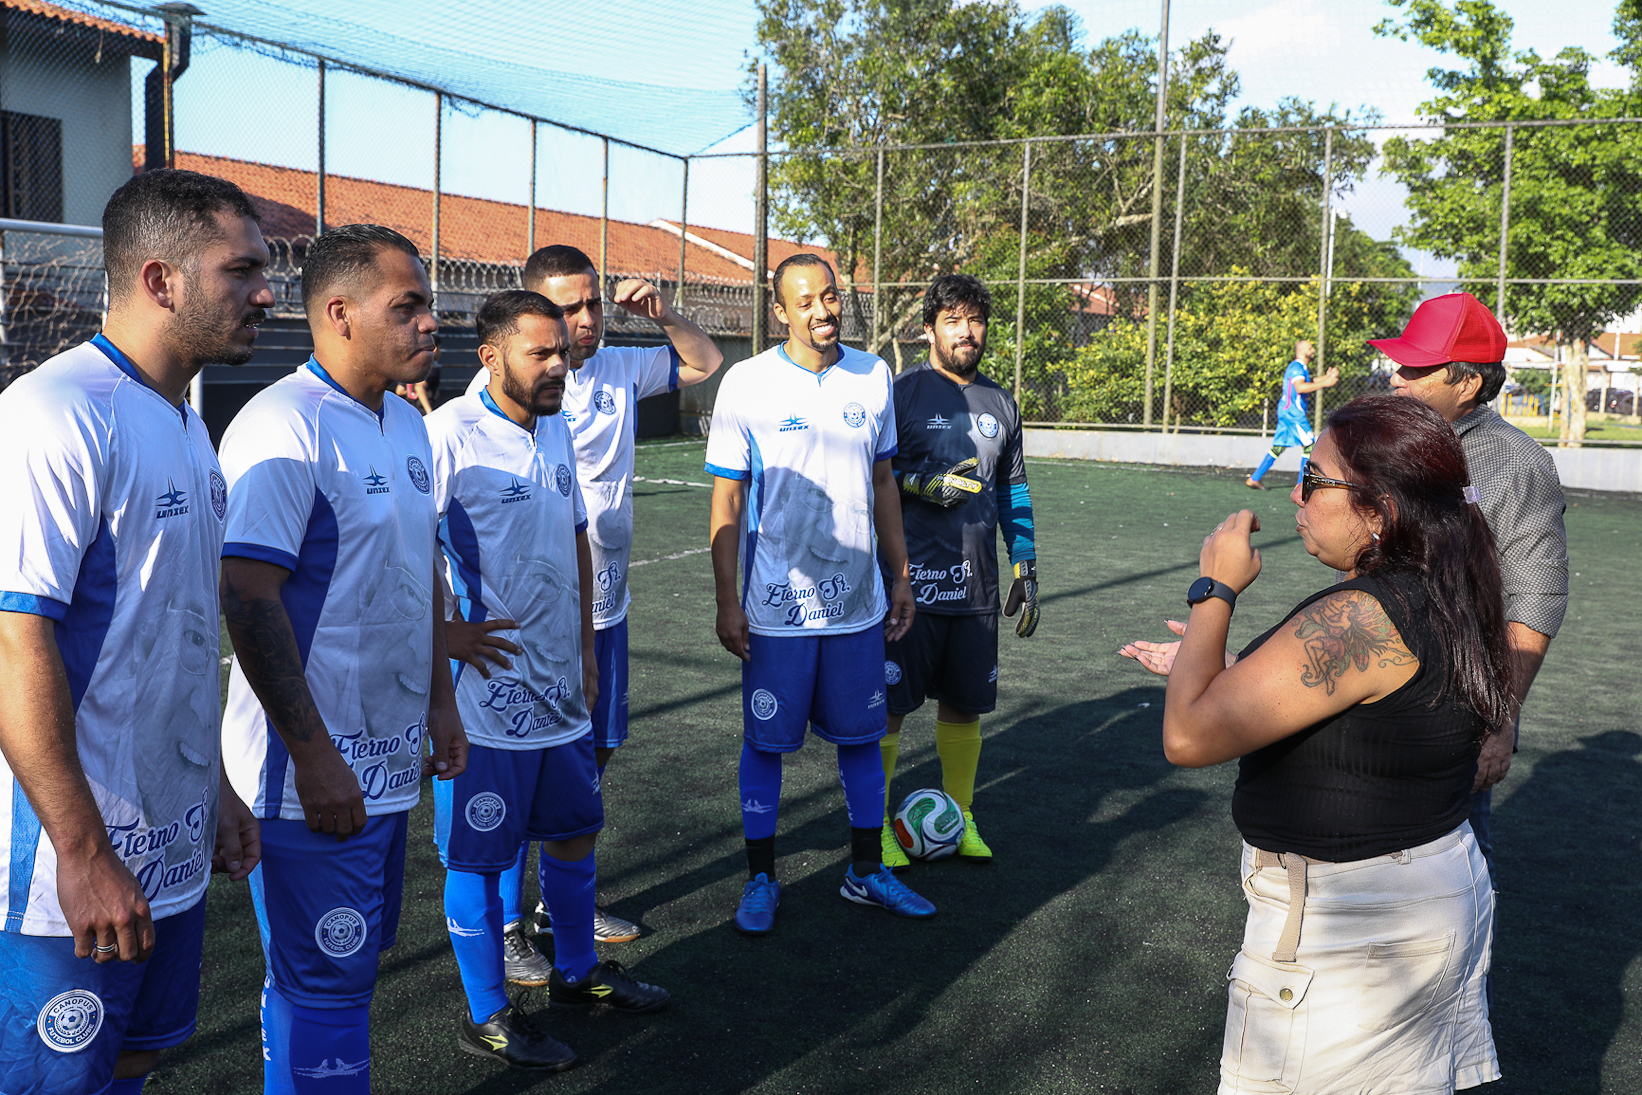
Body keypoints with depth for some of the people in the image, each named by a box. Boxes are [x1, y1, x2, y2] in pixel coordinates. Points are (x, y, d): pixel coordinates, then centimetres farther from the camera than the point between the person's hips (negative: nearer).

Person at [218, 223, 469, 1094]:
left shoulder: (407, 425, 11)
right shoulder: (283, 426, -17)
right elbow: (249, 598, -22)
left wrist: (439, 700, 16)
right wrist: (314, 755, -21)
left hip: (389, 761, 9)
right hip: (317, 771, -8)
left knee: (352, 964, 20)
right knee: (325, 983, 2)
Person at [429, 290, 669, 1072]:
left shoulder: (555, 432, 10)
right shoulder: (451, 434, -16)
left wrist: (584, 647, 17)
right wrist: (442, 630, -20)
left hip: (560, 689, 8)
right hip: (486, 696, -8)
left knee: (576, 833, 20)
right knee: (479, 860, 6)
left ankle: (577, 972, 41)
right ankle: (488, 1017, 23)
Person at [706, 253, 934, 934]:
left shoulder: (874, 377, 4)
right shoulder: (747, 384, -8)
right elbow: (726, 502, -5)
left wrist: (901, 578, 13)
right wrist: (726, 602, -8)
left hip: (857, 599, 4)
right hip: (777, 604, -3)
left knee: (862, 736, 13)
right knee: (766, 741, 7)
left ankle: (866, 871, 29)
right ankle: (761, 881, 23)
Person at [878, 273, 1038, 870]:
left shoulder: (1001, 403, 13)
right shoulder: (900, 392, -3)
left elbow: (1013, 489, 19)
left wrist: (1026, 566, 15)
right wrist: (920, 484, -17)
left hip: (977, 586, 5)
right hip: (910, 584, -5)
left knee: (964, 708, 11)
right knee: (888, 708, 1)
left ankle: (959, 818, 28)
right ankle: (875, 824, 17)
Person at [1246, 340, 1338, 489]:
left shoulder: (1302, 368, 20)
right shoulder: (1297, 367, -14)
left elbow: (1308, 383, 37)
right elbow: (1300, 387, -30)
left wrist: (1326, 377, 25)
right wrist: (1324, 383, -33)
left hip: (1286, 411, 10)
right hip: (1293, 412, -10)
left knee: (1278, 447, 10)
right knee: (1309, 446, -6)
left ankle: (1254, 479, 9)